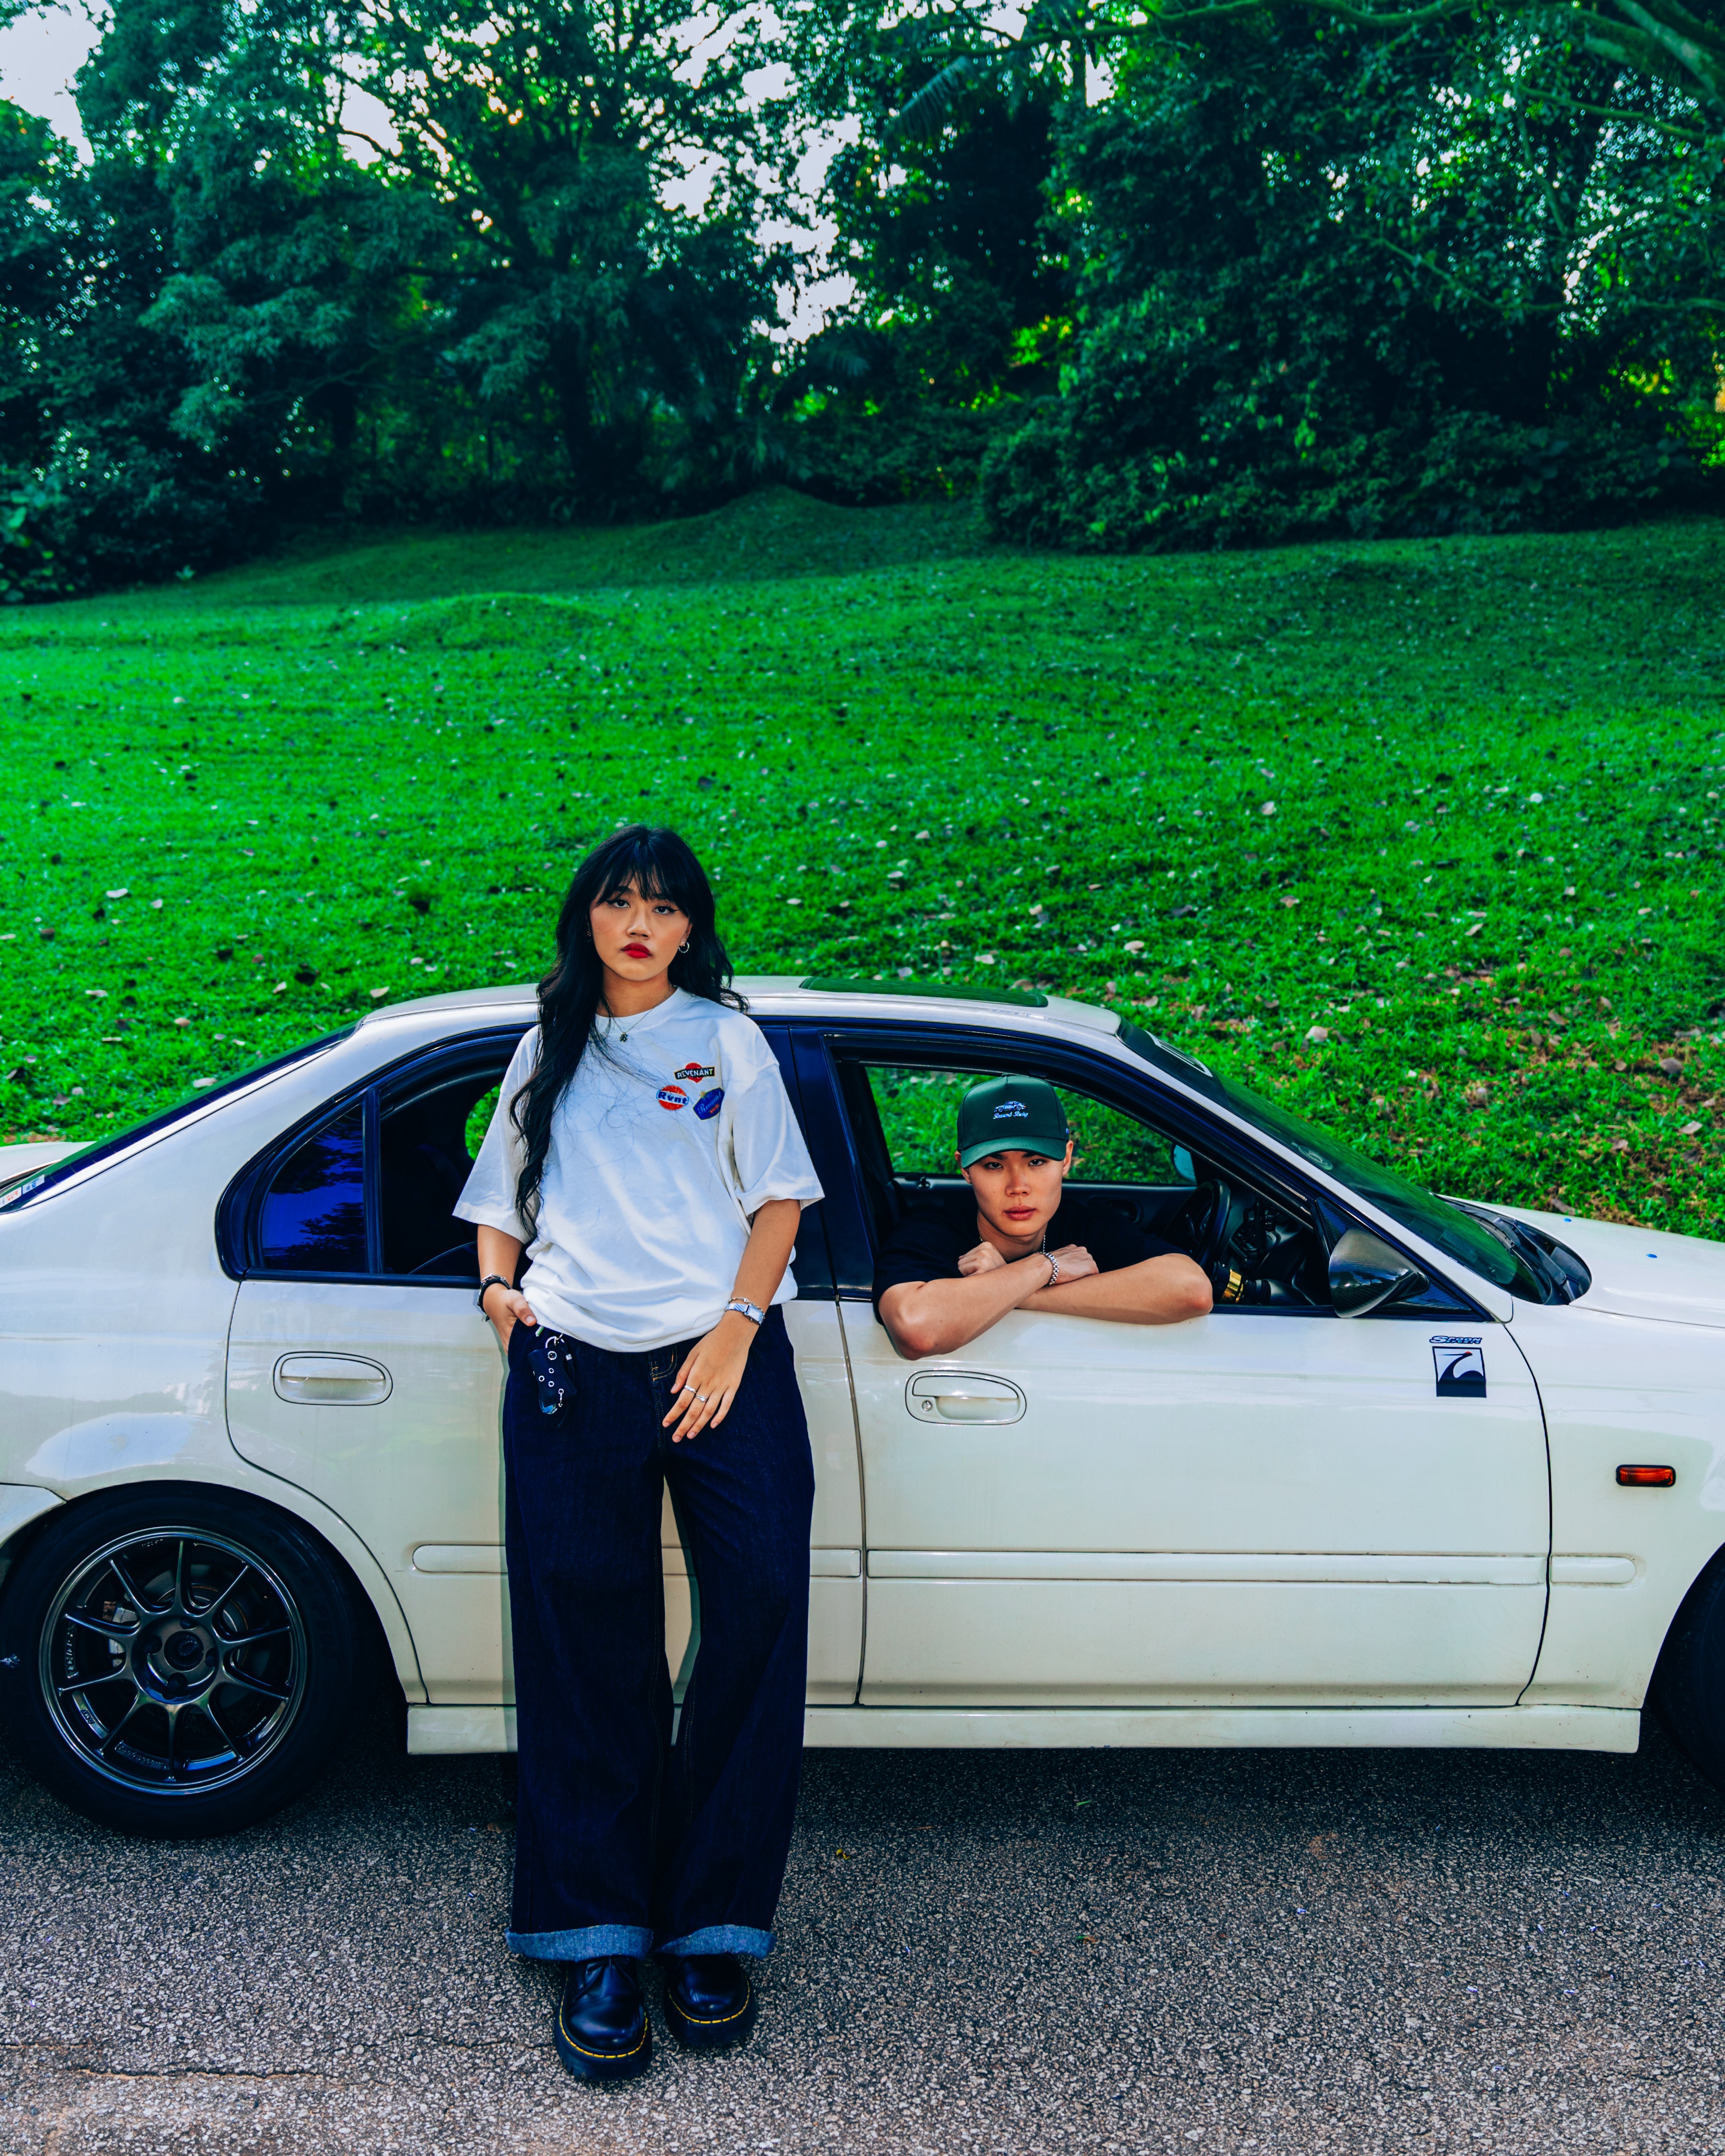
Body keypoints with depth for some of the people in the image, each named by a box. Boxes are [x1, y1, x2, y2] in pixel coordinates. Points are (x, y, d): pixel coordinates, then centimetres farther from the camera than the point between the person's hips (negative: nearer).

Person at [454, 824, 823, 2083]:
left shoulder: (727, 1038, 14)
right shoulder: (550, 1050, 21)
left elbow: (780, 1196, 7)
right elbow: (500, 1197, 26)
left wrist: (736, 1327, -7)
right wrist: (500, 1285, 5)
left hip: (722, 1361, -1)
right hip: (574, 1367, 1)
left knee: (759, 1613, -11)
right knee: (587, 1651, -3)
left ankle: (712, 1930, 0)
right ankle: (597, 1949, 4)